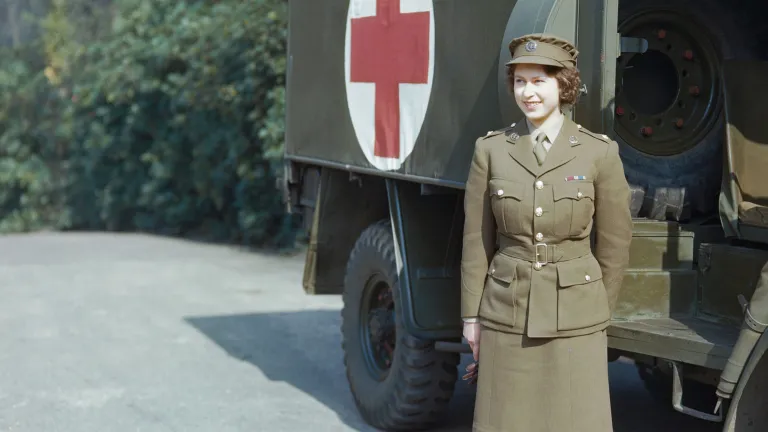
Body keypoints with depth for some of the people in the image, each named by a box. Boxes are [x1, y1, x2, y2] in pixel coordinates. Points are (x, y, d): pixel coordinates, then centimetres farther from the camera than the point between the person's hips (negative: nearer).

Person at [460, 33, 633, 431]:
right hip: (507, 312, 1)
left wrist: (597, 314, 7)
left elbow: (614, 242, 2)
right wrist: (471, 315, 3)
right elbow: (476, 240, 3)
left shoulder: (600, 153, -5)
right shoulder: (490, 150, -1)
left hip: (574, 314, -1)